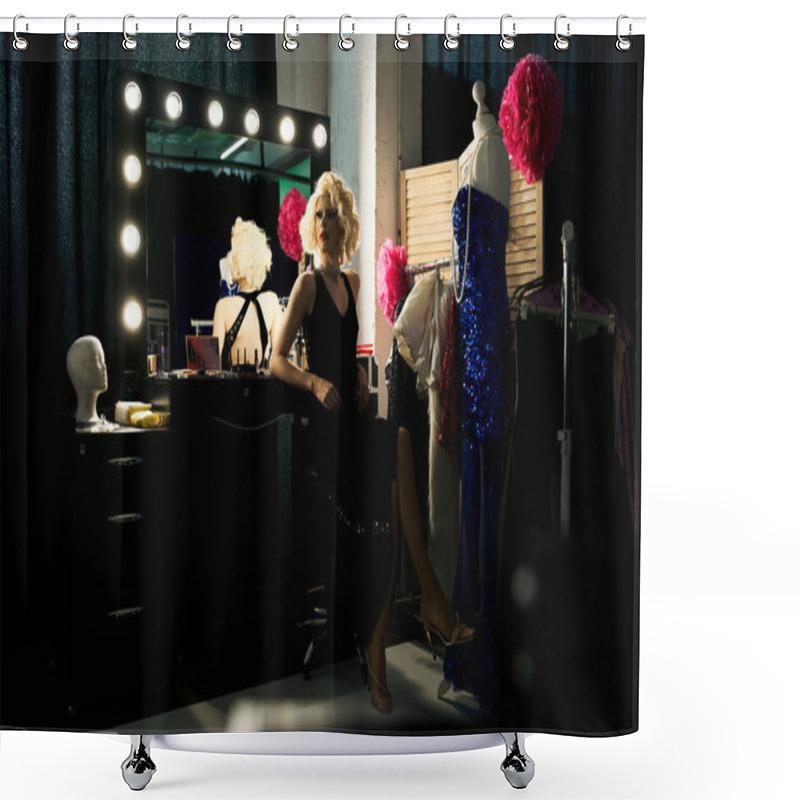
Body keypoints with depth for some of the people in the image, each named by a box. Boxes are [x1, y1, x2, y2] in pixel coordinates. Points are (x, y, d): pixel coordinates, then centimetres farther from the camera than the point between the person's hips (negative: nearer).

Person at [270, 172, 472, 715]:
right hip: (325, 423, -6)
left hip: (354, 413, 6)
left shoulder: (353, 282, 18)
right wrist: (317, 384, -21)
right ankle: (431, 596, -22)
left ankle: (377, 656, -10)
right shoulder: (307, 285, -1)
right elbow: (276, 361, -4)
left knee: (388, 519, -16)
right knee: (399, 447, -31)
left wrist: (360, 374, 8)